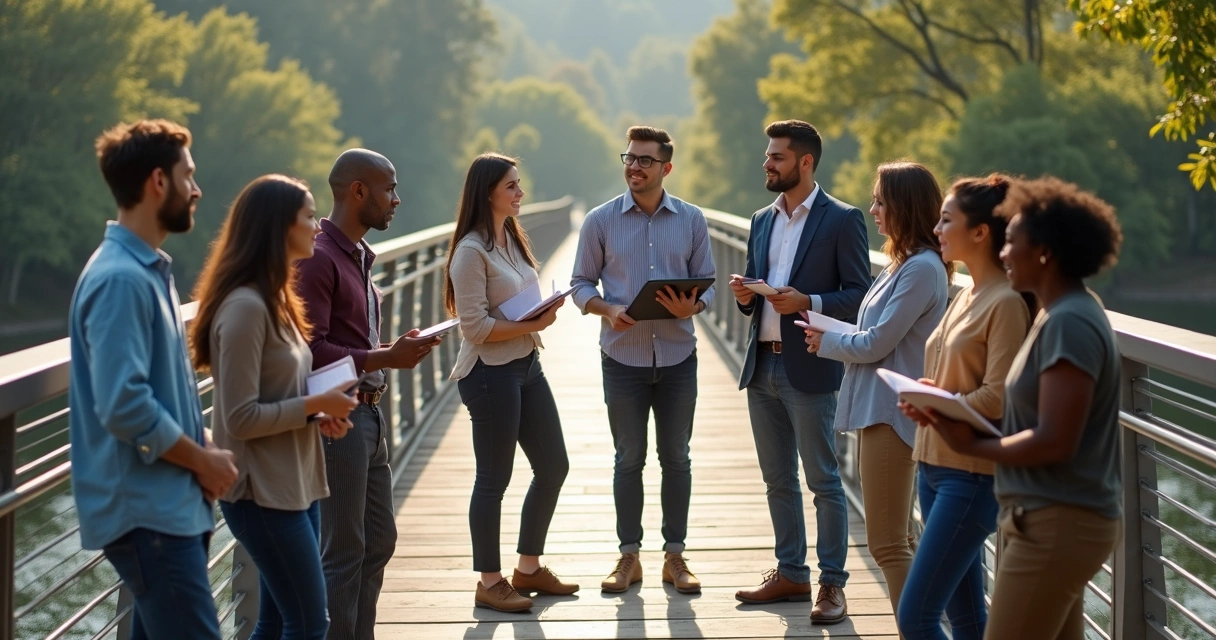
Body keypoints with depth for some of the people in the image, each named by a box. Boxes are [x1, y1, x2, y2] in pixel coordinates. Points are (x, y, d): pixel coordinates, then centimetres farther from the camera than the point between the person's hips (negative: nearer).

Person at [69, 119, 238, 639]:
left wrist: (204, 445, 6)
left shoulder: (149, 270, 14)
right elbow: (123, 405, -24)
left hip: (171, 505, 10)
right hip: (147, 511, -10)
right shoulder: (120, 279, -17)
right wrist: (204, 460, -12)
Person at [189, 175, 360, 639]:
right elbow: (241, 418, -21)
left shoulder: (273, 299, 12)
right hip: (262, 491, -10)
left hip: (293, 483, 10)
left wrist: (319, 413, 3)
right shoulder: (245, 306, -19)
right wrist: (315, 404, -14)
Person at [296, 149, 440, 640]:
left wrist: (398, 349, 7)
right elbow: (312, 350, -24)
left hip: (367, 413, 10)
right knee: (343, 551, -4)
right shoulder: (318, 258, -16)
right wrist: (385, 359, -23)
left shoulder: (357, 257, 15)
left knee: (378, 540, 16)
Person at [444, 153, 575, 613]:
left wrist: (545, 309, 2)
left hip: (526, 365, 9)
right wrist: (532, 325, -19)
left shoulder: (512, 240, 12)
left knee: (553, 467, 14)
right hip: (490, 373, -9)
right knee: (494, 479, 1)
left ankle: (529, 569, 27)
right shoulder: (472, 251, -16)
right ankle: (490, 582, 13)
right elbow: (475, 326, -20)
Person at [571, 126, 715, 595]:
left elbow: (706, 283, 6)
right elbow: (581, 283, 4)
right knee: (628, 459, 6)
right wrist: (606, 309, -16)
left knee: (676, 458, 7)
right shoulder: (600, 221, -1)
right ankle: (629, 556, 16)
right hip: (623, 358, -1)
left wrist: (692, 306, -16)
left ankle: (675, 556, 16)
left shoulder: (691, 220, 2)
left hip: (677, 357, 1)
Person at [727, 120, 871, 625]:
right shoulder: (762, 221, 14)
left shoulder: (842, 220, -6)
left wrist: (808, 303, -22)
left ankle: (832, 584, 5)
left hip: (809, 369, -7)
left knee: (823, 481, -1)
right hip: (762, 366, 7)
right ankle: (790, 573, 23)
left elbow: (859, 295, -8)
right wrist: (745, 295, -2)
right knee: (778, 480, 13)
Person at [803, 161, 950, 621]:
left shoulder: (922, 269, -18)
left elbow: (875, 343, -18)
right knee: (895, 542, 14)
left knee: (888, 545, -6)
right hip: (881, 408, 11)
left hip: (892, 414, -11)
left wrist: (827, 342, -2)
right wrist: (829, 333, 1)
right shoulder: (906, 263, 14)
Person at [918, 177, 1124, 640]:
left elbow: (1053, 442, -22)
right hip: (1057, 517, 10)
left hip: (1056, 523, -10)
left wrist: (972, 446, -10)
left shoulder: (1068, 324, -18)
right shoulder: (1059, 314, 14)